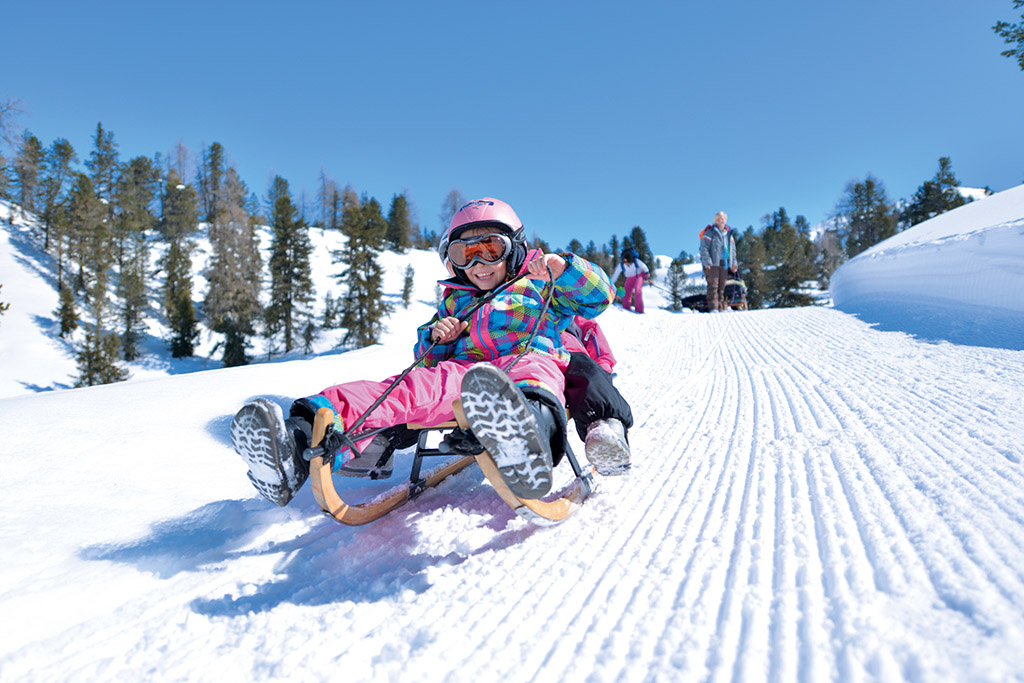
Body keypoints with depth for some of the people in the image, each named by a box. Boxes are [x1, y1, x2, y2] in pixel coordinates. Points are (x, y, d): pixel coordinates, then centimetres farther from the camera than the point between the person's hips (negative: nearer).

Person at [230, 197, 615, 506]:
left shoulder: (538, 286, 27)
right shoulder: (453, 301, 36)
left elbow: (598, 295, 16)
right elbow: (427, 357, 33)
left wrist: (563, 269, -3)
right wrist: (436, 338, 8)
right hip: (460, 370, 3)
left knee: (532, 370, -41)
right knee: (413, 385, -30)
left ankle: (533, 427, -77)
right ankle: (303, 439, -54)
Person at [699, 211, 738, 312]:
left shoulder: (729, 233, 16)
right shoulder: (710, 233, -3)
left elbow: (733, 250, 22)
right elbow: (704, 249, -8)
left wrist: (733, 263, 12)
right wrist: (707, 263, -17)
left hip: (724, 264, 6)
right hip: (712, 263, -6)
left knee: (722, 286, 8)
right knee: (713, 285, -11)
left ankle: (721, 307, 12)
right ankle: (712, 308, -13)